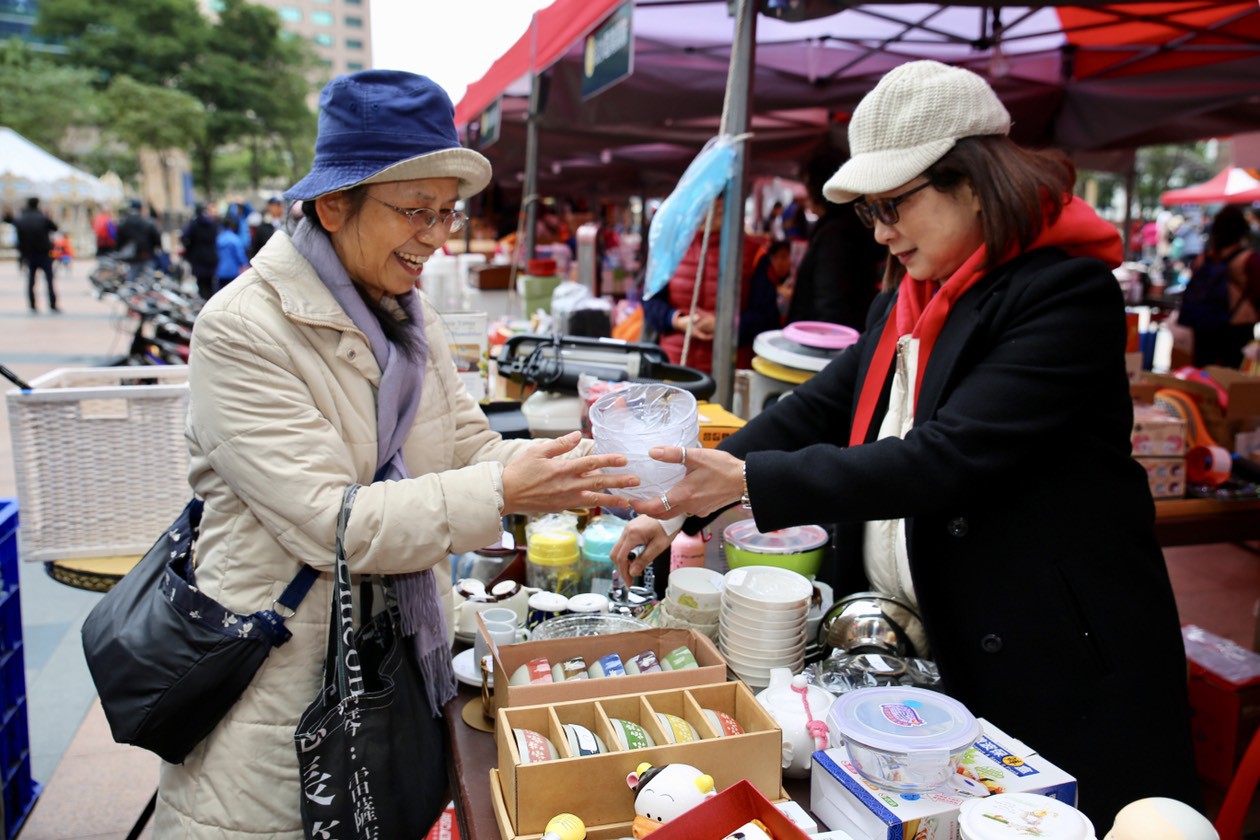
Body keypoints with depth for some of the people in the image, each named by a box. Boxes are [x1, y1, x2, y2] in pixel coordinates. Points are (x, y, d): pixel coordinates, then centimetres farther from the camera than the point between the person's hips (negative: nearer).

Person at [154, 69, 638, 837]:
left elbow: (471, 448, 2)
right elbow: (327, 521, -24)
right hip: (283, 674, -6)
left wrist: (579, 469, -17)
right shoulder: (242, 331, -18)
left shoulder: (410, 316, 5)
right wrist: (502, 494, -29)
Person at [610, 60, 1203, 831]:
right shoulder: (908, 300, 9)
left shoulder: (1067, 291, -17)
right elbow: (816, 410, 5)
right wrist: (680, 502, -3)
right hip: (922, 646, 7)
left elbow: (948, 457, -27)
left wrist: (751, 480, -27)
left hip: (1056, 662, -7)